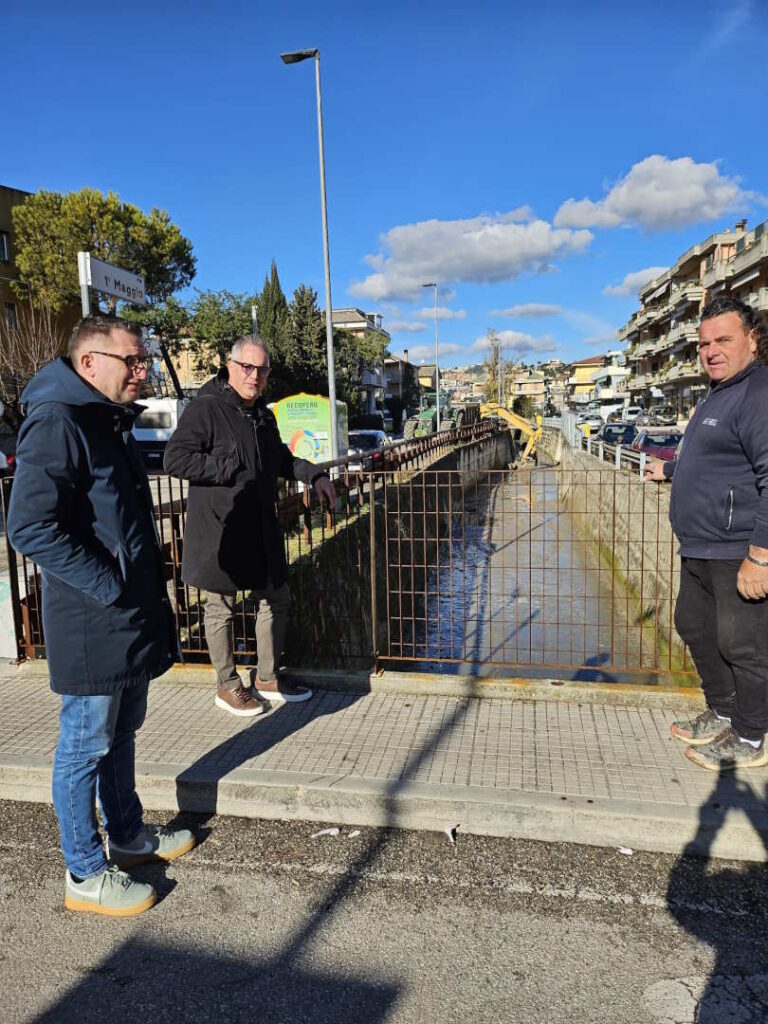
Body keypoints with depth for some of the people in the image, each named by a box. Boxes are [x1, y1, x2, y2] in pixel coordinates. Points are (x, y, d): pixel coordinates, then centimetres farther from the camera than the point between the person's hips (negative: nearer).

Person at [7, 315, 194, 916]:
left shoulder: (112, 421, 12)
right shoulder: (57, 423, -18)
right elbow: (31, 528, -26)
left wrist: (150, 585, 14)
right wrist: (110, 586, -21)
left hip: (132, 618, 9)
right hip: (92, 625, -9)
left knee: (122, 733, 22)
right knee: (86, 746, 7)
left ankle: (129, 836, 40)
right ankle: (86, 875, 25)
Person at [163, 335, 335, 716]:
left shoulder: (263, 414, 13)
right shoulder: (206, 409, -14)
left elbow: (280, 458, 27)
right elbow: (175, 459, -21)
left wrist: (312, 474, 15)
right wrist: (228, 468, -23)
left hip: (261, 529, 8)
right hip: (219, 531, -8)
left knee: (276, 599, 16)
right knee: (221, 609, 7)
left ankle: (266, 678, 33)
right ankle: (227, 686, 26)